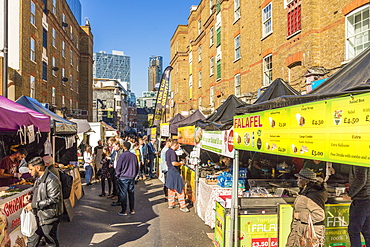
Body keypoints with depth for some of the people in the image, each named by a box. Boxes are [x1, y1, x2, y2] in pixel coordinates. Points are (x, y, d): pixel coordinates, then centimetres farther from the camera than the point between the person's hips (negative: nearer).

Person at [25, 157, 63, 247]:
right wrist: (31, 199, 8)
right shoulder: (38, 179, 11)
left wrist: (34, 205, -20)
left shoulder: (51, 180, -20)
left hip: (48, 219, -9)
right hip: (38, 217, 9)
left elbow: (54, 199, -24)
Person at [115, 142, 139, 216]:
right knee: (131, 193, 12)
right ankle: (132, 210, 18)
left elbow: (118, 168, -8)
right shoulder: (134, 156, 2)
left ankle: (124, 211, 8)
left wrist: (117, 176, 5)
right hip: (132, 178, 5)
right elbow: (137, 168, 11)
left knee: (123, 194, 3)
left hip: (123, 178, -5)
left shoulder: (122, 156, -13)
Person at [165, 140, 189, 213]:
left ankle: (171, 204, 24)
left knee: (171, 188, 16)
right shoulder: (172, 152, -18)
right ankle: (182, 206, 1)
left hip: (169, 171, 10)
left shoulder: (167, 151, 12)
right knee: (179, 189, -3)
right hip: (174, 171, -10)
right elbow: (173, 163, -26)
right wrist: (180, 163, -11)